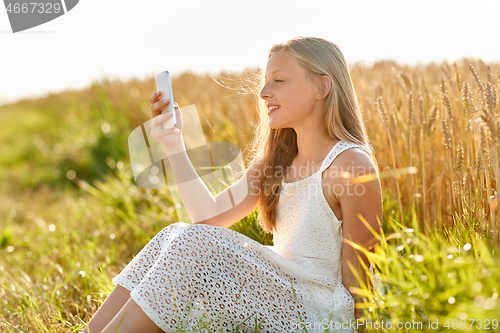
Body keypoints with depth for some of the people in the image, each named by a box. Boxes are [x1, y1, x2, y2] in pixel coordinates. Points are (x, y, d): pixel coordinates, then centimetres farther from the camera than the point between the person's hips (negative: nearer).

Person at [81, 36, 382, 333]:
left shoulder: (352, 165, -15)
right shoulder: (276, 158, 10)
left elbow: (356, 278, -13)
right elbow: (211, 216, 1)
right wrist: (175, 146, -3)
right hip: (279, 293, 8)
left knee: (195, 243, -21)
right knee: (176, 236, -5)